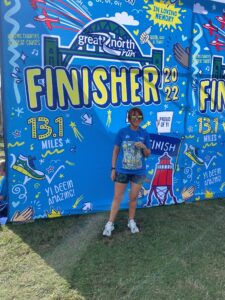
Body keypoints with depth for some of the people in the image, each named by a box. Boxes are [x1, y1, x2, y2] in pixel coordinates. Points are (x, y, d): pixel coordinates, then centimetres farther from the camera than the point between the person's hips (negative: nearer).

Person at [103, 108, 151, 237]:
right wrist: (113, 168, -2)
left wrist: (144, 147, -16)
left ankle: (131, 221, 31)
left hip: (138, 172, 2)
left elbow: (148, 154, 5)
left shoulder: (144, 134, -1)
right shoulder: (122, 132, -6)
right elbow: (116, 151, 0)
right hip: (122, 171, -1)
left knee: (134, 197, 12)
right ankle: (110, 223, 17)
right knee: (117, 197, 5)